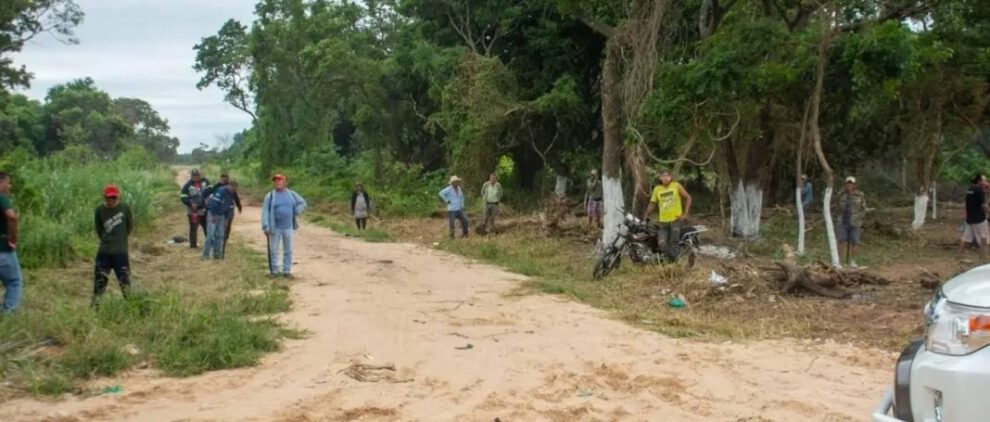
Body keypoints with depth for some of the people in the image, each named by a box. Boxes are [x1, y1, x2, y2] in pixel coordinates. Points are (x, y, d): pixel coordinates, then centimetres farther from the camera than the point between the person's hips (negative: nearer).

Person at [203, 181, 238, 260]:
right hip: (213, 214, -8)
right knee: (210, 235, -11)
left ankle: (217, 254, 12)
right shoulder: (221, 191, -18)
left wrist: (226, 220, 14)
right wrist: (213, 215, -21)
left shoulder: (231, 195, 9)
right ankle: (205, 255, -10)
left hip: (221, 216, 8)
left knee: (220, 236, 6)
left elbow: (229, 207, 15)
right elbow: (213, 203, -23)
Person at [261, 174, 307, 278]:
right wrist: (266, 227, -13)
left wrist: (295, 213, 0)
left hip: (288, 227, 2)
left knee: (288, 250, 8)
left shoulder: (291, 194, 4)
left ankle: (287, 270, 17)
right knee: (273, 250, 4)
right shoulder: (270, 196, -2)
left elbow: (302, 203, 14)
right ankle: (274, 271, 14)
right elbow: (265, 212, -6)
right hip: (275, 228, -1)